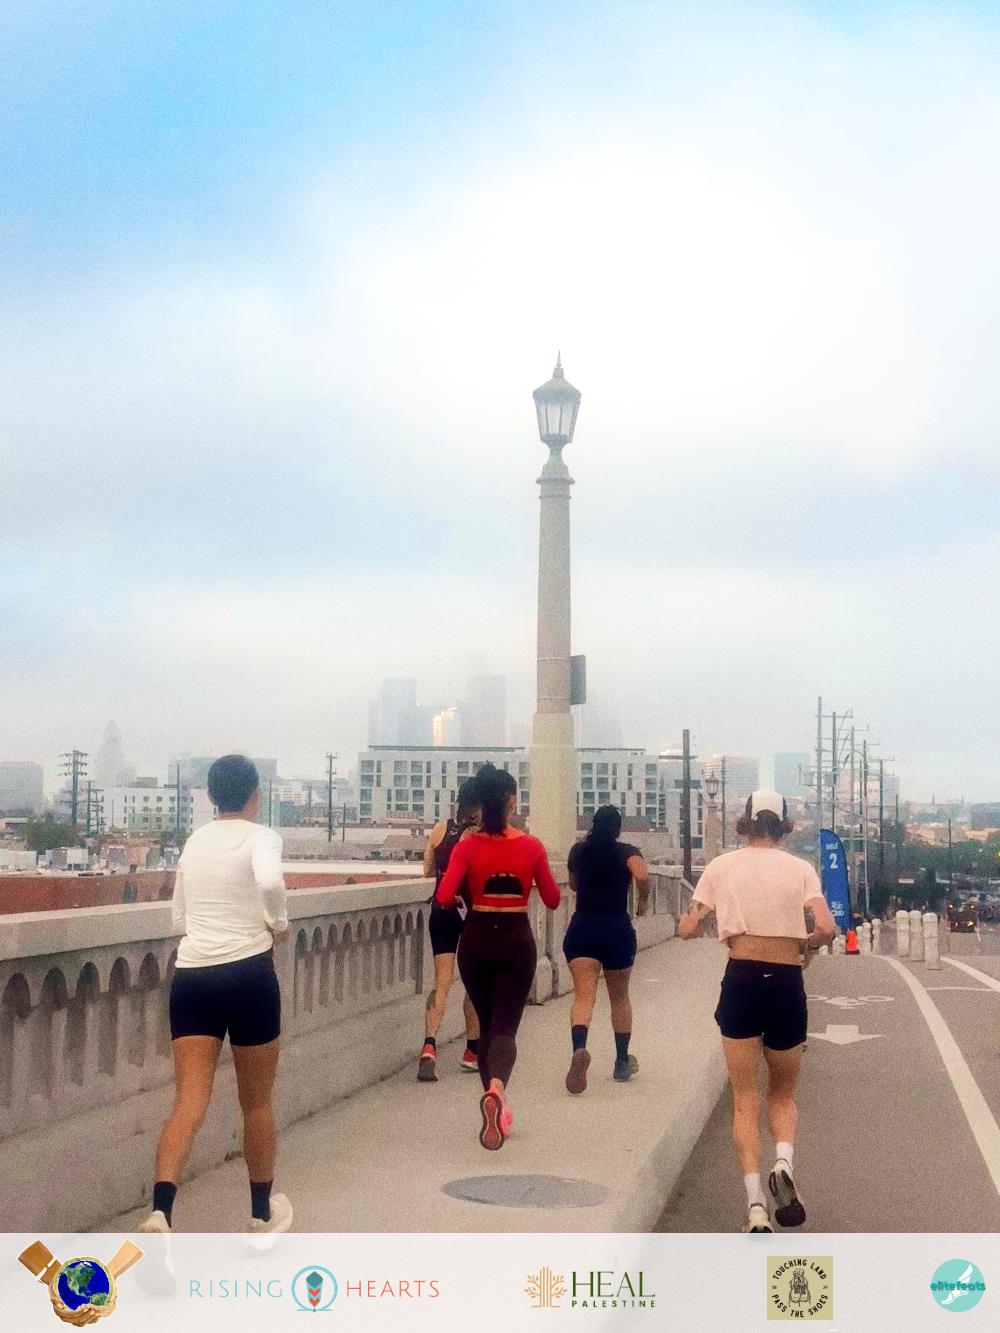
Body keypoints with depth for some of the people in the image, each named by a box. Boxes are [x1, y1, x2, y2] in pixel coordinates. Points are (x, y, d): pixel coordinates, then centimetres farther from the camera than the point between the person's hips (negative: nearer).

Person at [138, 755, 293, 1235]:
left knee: (189, 1103, -4)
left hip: (191, 976, 4)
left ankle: (160, 1211, -25)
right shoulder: (260, 836, -4)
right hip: (248, 974, -4)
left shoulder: (194, 841, 13)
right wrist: (278, 923, -9)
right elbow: (270, 881, -27)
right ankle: (262, 1212, 30)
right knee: (256, 1102, 14)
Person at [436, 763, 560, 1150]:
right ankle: (495, 1089, -31)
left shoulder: (468, 846, -8)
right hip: (517, 942, -1)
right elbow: (552, 900, 2)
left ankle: (496, 1105, 21)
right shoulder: (531, 847, -7)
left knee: (487, 1024, 18)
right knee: (505, 1026, -1)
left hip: (477, 940, 1)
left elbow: (444, 897, -17)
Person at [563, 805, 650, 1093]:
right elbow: (642, 876, -23)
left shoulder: (578, 851, 7)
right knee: (619, 997, 17)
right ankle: (622, 1063, 27)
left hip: (581, 929, 1)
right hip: (617, 930, -1)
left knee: (583, 995, -9)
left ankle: (579, 1048, -38)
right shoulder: (627, 852, -2)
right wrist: (643, 900, -6)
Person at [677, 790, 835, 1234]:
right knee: (783, 1093, 17)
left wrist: (710, 916, 25)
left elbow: (687, 929, 3)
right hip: (787, 984, 0)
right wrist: (804, 944, 11)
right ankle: (783, 1162, -12)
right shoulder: (800, 868, 2)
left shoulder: (721, 866, 4)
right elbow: (826, 929, -10)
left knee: (745, 1098, 6)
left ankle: (756, 1205, -8)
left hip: (741, 981, 0)